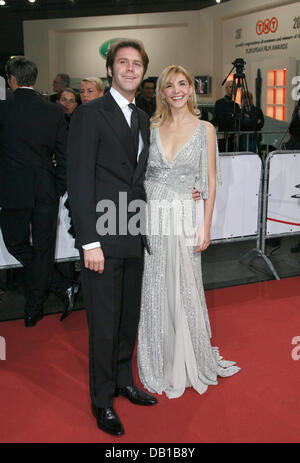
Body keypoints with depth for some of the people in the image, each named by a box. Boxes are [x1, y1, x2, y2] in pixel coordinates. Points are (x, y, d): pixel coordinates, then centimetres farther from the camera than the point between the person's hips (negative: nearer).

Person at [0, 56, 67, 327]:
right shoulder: (54, 111, -2)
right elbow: (63, 155, 1)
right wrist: (60, 188, 10)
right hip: (47, 192, 3)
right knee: (43, 248, 11)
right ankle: (34, 309, 18)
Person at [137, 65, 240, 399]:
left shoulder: (204, 129, 2)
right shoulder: (152, 128, 8)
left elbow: (210, 183, 0)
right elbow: (141, 174, 9)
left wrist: (205, 227, -5)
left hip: (185, 218, -2)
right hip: (153, 218, 2)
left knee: (185, 290, 5)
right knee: (155, 292, 8)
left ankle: (190, 362, 27)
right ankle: (161, 364, 26)